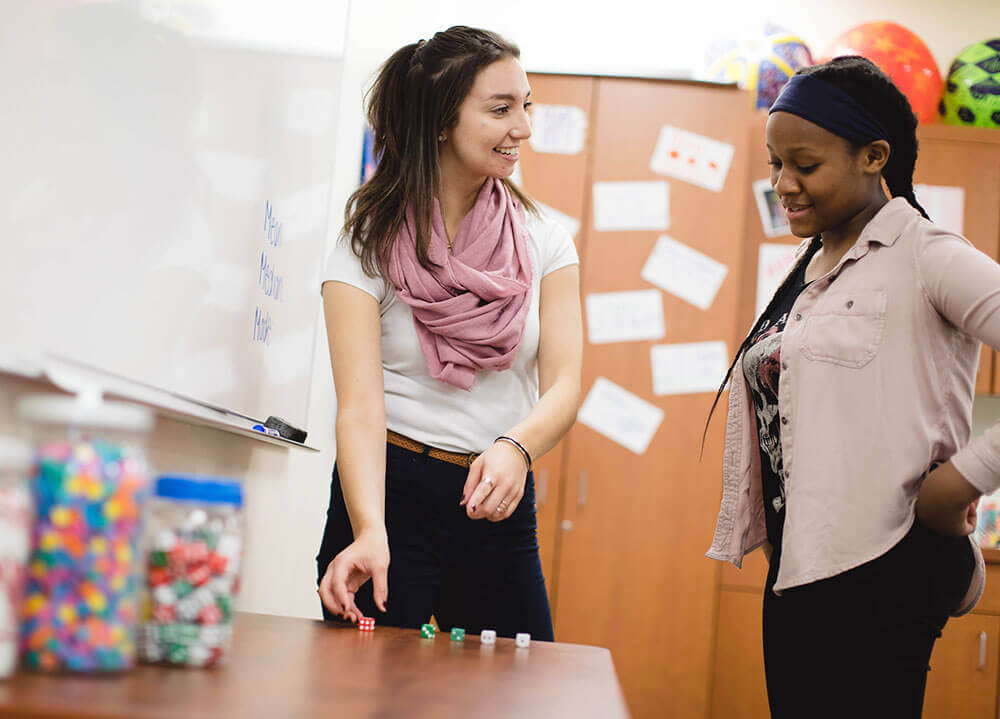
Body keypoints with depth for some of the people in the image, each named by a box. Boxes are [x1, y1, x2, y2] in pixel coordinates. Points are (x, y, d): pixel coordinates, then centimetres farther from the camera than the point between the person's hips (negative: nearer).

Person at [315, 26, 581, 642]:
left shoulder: (544, 244, 4)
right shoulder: (369, 250, -6)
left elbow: (565, 383, -7)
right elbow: (360, 402, -17)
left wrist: (515, 448, -30)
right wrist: (370, 533, -34)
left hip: (501, 507, 3)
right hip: (394, 495, -3)